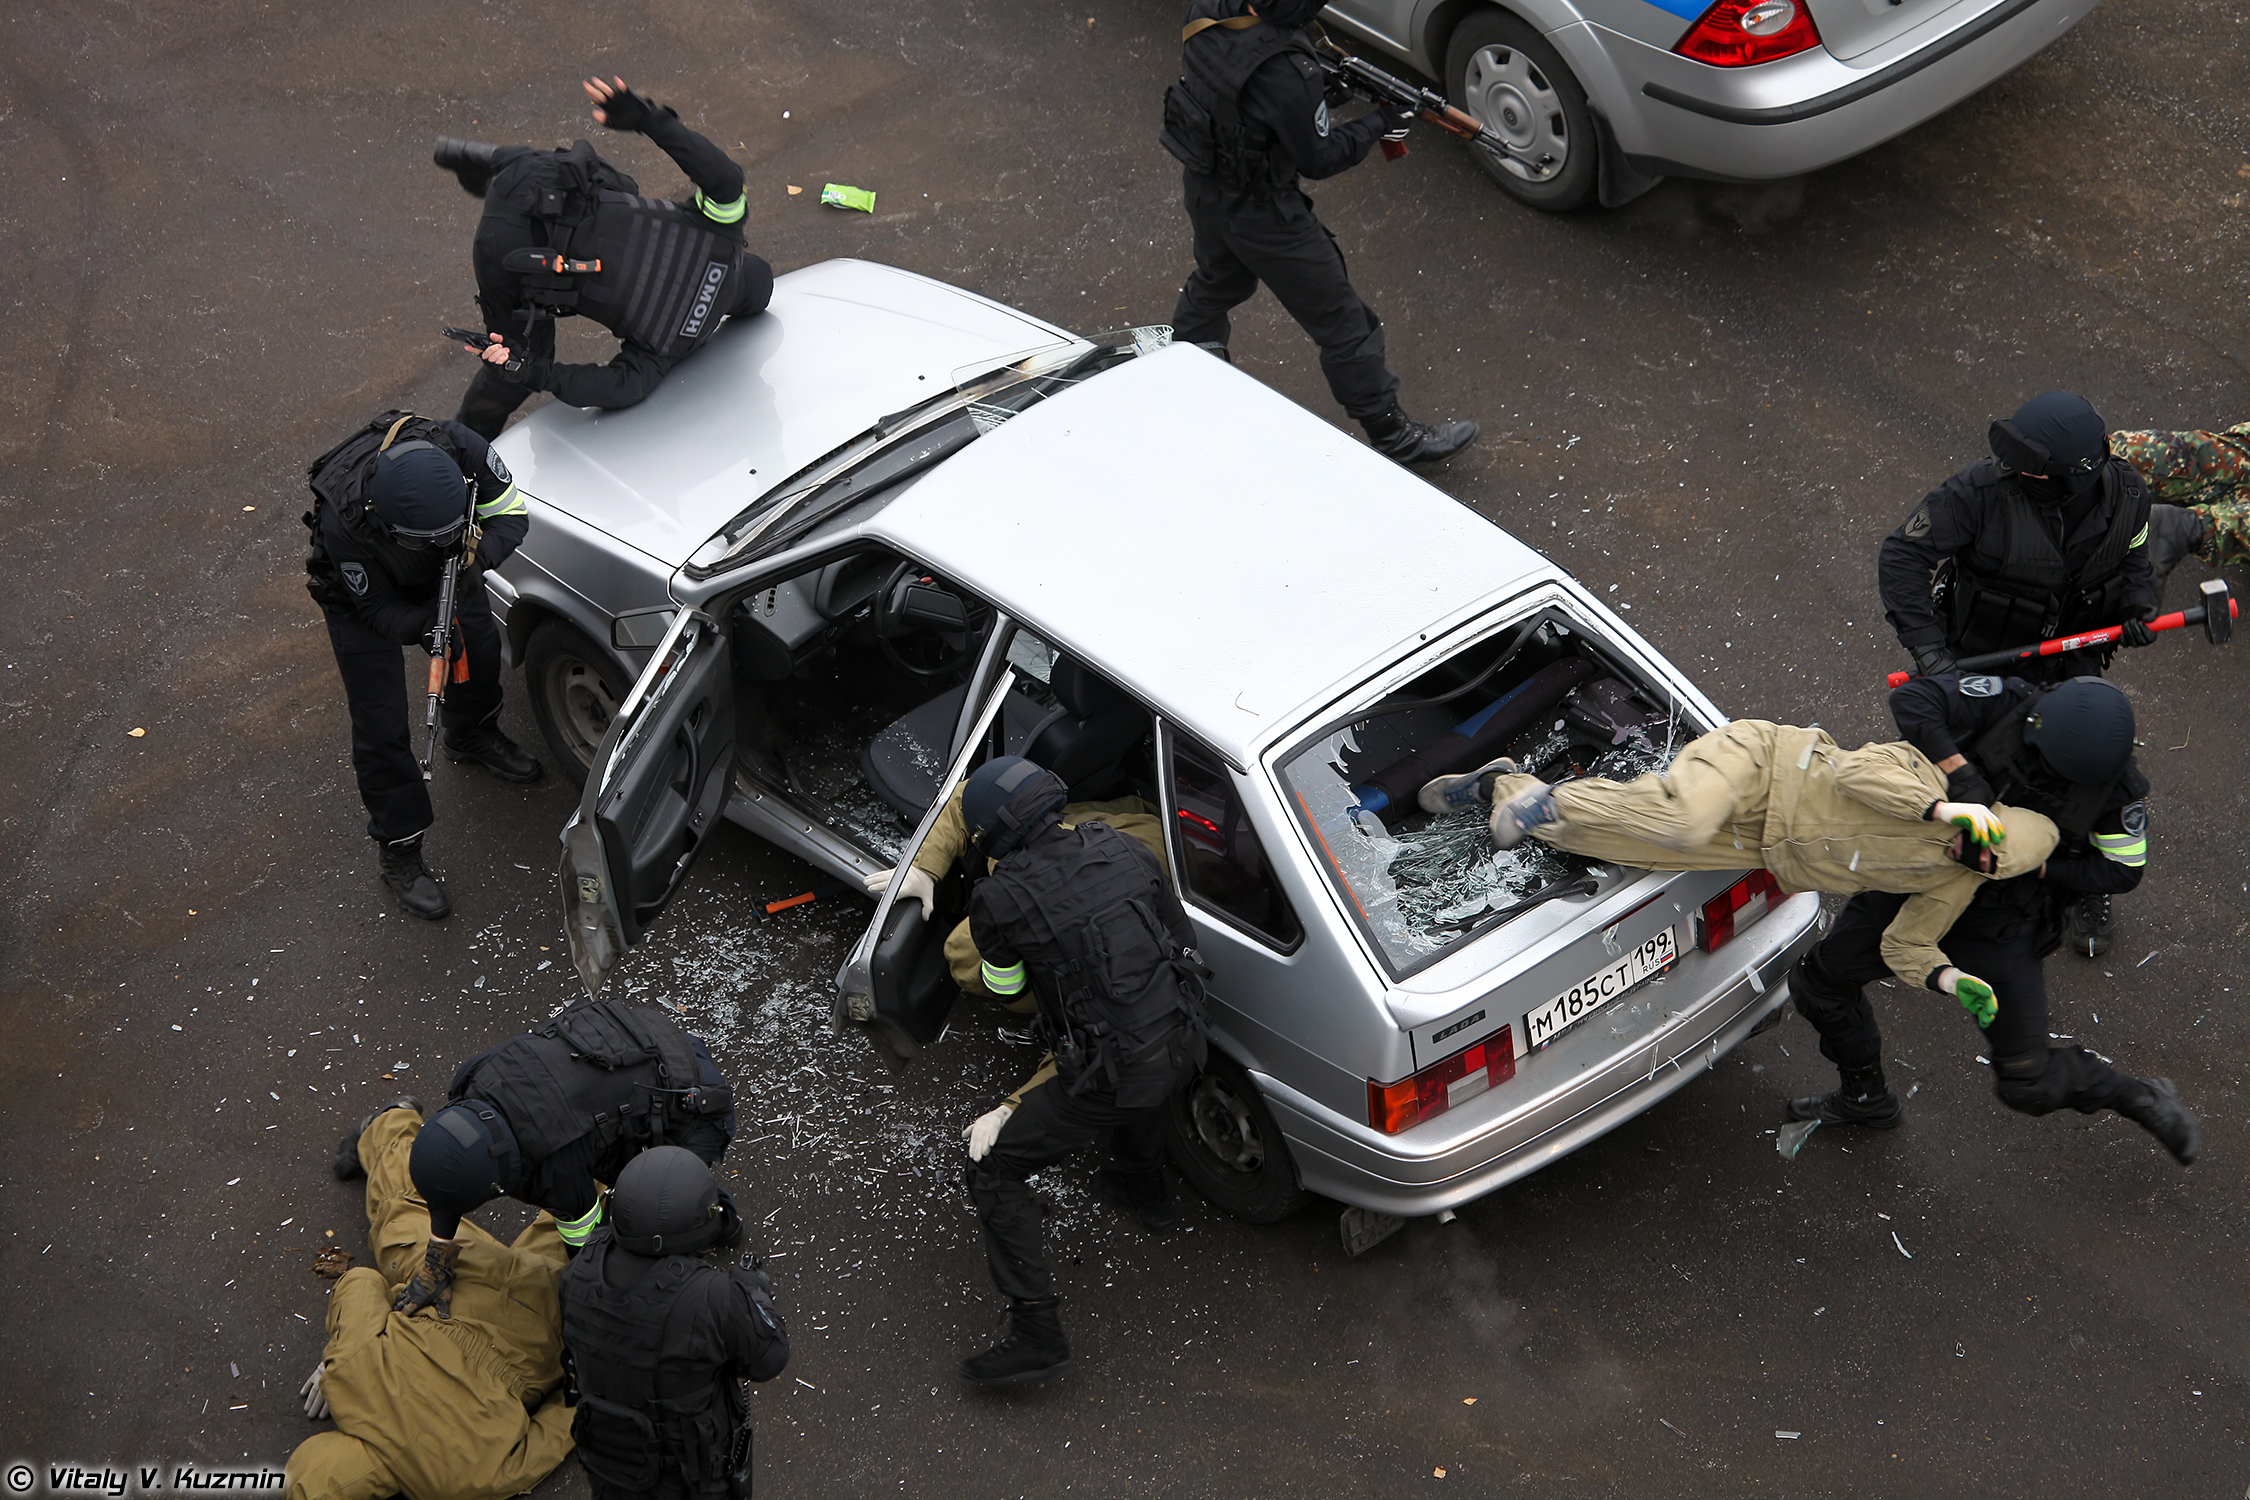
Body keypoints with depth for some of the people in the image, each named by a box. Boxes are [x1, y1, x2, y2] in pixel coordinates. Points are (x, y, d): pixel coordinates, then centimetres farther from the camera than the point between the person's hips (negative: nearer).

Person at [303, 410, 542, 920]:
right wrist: (424, 629, -48)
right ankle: (399, 851, 14)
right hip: (359, 591, -4)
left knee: (479, 647, 26)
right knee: (382, 723, -4)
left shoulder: (463, 451, -41)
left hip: (445, 572, 4)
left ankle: (472, 737, 59)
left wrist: (478, 551, -43)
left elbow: (511, 515, -22)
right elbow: (377, 608, -28)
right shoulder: (346, 519, -45)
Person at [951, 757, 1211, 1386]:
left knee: (993, 1171, 7)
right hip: (1182, 1042, 7)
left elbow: (1005, 987, 7)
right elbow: (1180, 934, 14)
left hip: (1111, 1074, -6)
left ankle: (1037, 1332, 2)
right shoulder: (1119, 846, 2)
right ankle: (1145, 1189, 61)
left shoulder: (1000, 898, -12)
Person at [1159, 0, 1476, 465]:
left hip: (1202, 183, 8)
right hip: (1259, 211, -8)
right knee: (1342, 324, 8)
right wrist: (1378, 125, -7)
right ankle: (1392, 434, 21)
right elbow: (1318, 159, -20)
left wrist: (1321, 84, -2)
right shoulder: (1285, 74, -35)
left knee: (1216, 281, 35)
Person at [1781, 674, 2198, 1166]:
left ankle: (2140, 1098, 24)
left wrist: (2039, 867, -19)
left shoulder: (2120, 788, -17)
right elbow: (1912, 700, -26)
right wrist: (1961, 773, -36)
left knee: (2028, 1084, -5)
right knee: (1818, 981, 10)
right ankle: (1865, 1097, 35)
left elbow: (2121, 873, -6)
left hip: (2001, 921, -3)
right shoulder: (2008, 705, -19)